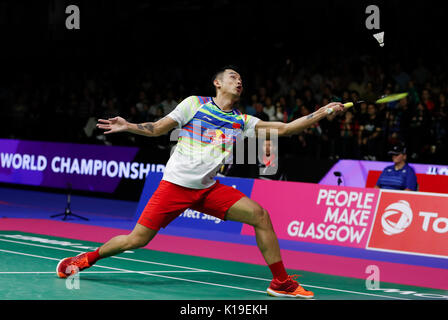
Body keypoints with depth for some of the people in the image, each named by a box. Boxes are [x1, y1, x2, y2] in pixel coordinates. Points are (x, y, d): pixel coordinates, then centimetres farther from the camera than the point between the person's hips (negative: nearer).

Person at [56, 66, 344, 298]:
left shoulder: (242, 122, 9)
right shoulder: (195, 104, 1)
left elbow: (284, 128, 4)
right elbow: (159, 128, 5)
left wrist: (323, 112, -2)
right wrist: (128, 127, -10)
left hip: (208, 189, 4)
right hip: (175, 184, -3)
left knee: (259, 215, -13)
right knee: (137, 240, -7)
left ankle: (281, 282, -6)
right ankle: (87, 258, 18)